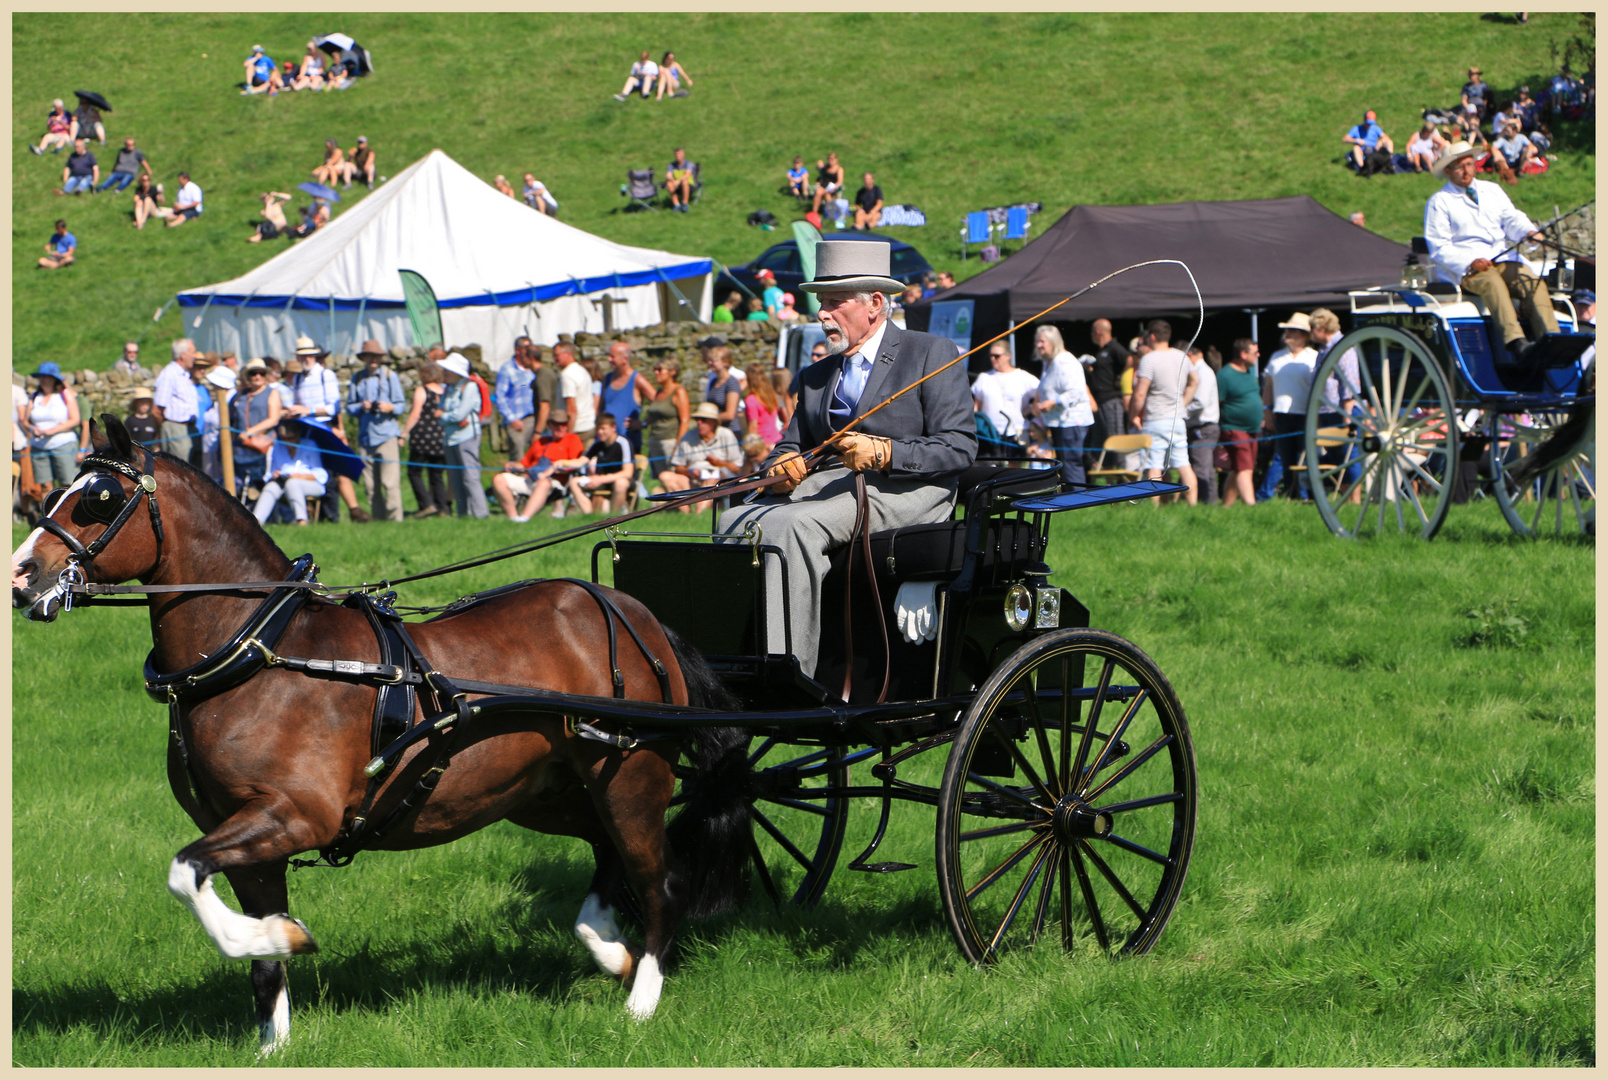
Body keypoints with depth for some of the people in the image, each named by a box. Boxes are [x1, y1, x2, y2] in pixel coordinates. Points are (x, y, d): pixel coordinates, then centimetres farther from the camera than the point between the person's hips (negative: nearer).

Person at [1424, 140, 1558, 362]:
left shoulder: (1492, 190, 23)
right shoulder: (1439, 202, 7)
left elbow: (1512, 220, 13)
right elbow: (1439, 249, -1)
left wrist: (1529, 232, -12)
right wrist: (1470, 262, -18)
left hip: (1505, 260, 5)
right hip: (1465, 269, -5)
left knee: (1535, 284, -24)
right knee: (1493, 283, -37)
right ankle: (1516, 343, -54)